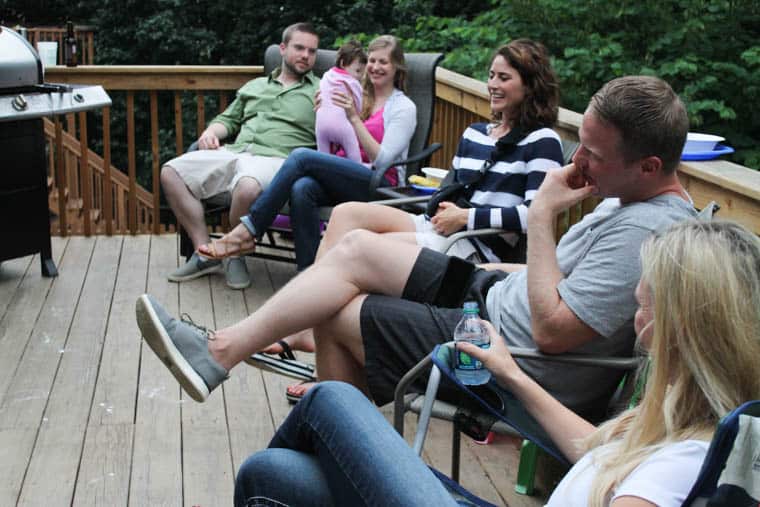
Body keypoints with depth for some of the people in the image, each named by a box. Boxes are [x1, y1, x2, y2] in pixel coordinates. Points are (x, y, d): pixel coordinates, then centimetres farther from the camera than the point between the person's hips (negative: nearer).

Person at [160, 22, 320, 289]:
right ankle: (205, 253, -9)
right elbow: (228, 119, 32)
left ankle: (236, 255, -13)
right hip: (233, 152, 6)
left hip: (276, 159, -6)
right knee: (170, 173, -13)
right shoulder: (254, 86, 29)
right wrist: (211, 131, 11)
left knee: (247, 187, -41)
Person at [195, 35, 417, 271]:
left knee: (302, 156, -27)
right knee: (302, 188, -33)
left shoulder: (404, 107, 5)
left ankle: (247, 232, -24)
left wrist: (354, 118, -13)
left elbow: (382, 160, -8)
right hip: (345, 178, 5)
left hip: (382, 184, -5)